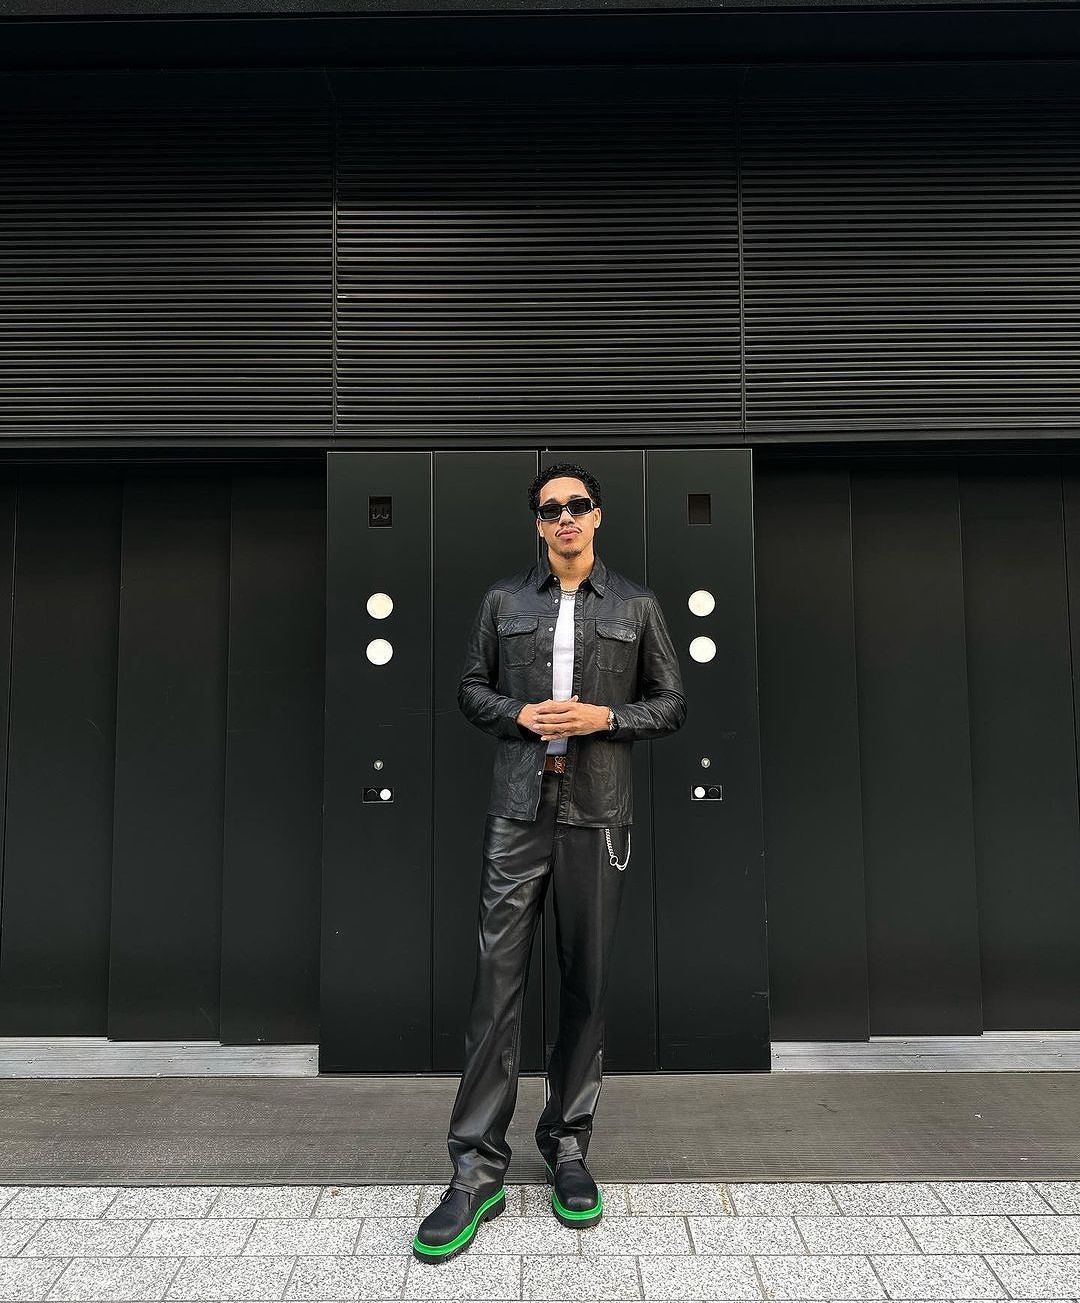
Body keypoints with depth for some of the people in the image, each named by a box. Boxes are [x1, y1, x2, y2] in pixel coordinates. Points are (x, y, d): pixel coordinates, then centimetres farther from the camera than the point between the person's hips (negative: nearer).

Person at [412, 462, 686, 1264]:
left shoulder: (637, 604, 7)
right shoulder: (504, 601, 9)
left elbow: (672, 703, 7)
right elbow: (471, 688, 12)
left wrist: (604, 717, -10)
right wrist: (519, 713, -8)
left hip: (599, 814, 0)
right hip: (519, 810, 0)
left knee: (587, 983, 8)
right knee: (498, 980, -1)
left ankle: (568, 1146, 25)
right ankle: (478, 1171, 9)